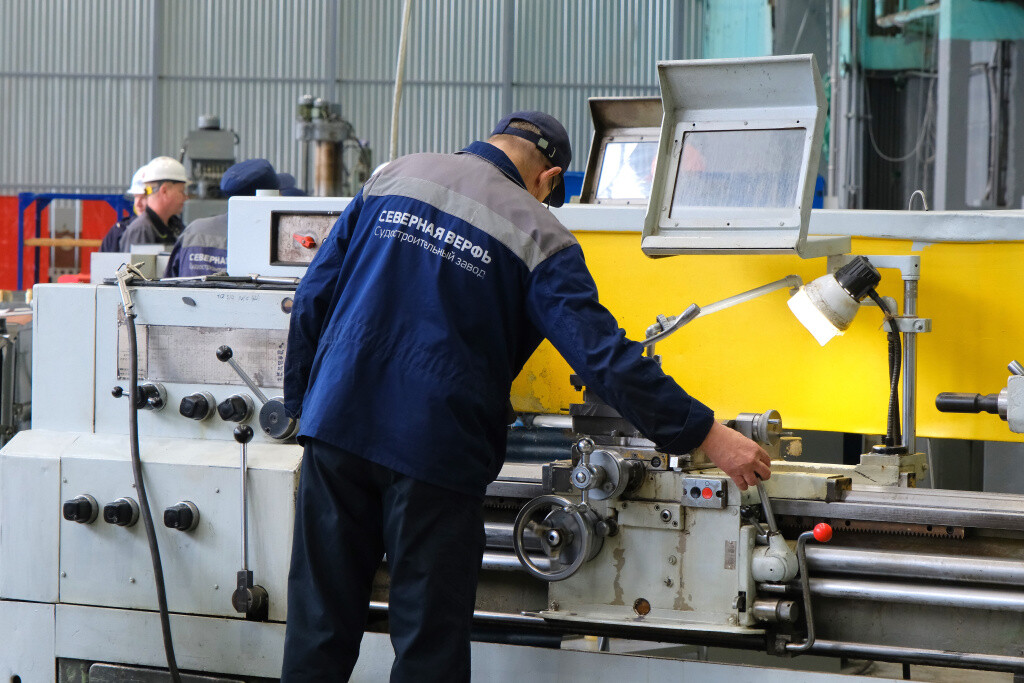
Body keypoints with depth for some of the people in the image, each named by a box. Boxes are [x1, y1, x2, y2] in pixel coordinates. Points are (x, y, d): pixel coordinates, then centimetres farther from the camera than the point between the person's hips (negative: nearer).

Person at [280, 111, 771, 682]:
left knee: (320, 622, 11)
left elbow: (313, 298, 12)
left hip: (336, 423, 4)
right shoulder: (536, 233, -2)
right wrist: (707, 435, -6)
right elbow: (604, 356, -10)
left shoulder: (391, 179, 11)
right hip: (434, 448, -4)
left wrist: (300, 406, 21)